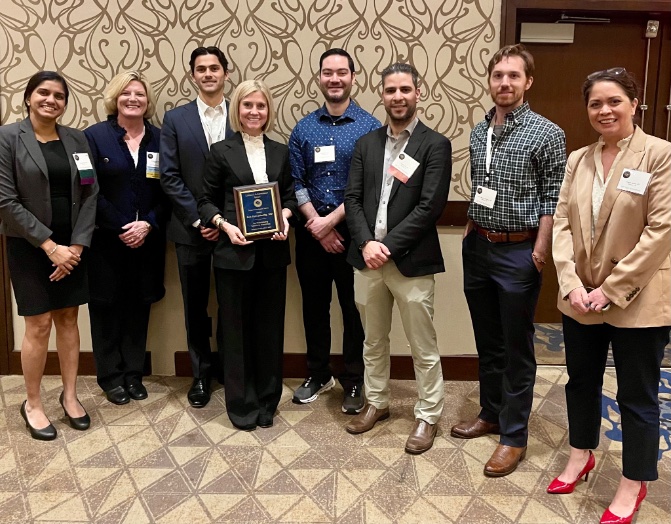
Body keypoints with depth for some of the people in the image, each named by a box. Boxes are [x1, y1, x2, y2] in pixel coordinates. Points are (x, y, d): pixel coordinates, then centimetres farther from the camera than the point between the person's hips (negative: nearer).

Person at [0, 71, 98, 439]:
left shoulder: (76, 139, 5)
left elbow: (90, 194, 2)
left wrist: (77, 244, -8)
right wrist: (49, 246, -15)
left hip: (72, 246, 4)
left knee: (68, 319, 10)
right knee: (39, 325, 0)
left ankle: (70, 396, 24)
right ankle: (32, 404, 18)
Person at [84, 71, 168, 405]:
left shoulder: (159, 139, 6)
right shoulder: (95, 136, -2)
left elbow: (167, 190, 2)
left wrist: (149, 224, -11)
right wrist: (121, 228, -13)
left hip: (147, 240, 3)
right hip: (106, 240, -2)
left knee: (139, 306, 10)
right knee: (107, 307, 5)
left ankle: (134, 373, 24)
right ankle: (111, 377, 19)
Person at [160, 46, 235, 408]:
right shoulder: (175, 119, 4)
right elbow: (169, 176, -2)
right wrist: (198, 218, -10)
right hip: (191, 228, 0)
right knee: (195, 306, 9)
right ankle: (201, 374, 23)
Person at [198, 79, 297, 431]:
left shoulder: (281, 152, 11)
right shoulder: (221, 151, 2)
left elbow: (290, 196, 14)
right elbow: (207, 201, 3)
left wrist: (285, 217, -6)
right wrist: (225, 225, -14)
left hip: (273, 252, 3)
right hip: (234, 251, -2)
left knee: (270, 326, 9)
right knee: (236, 327, 4)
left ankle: (267, 401, 24)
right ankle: (242, 405, 18)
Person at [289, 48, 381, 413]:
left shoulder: (369, 127, -3)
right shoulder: (304, 128, 6)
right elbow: (296, 182, 3)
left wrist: (332, 220, -13)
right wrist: (316, 223, -9)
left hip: (352, 229, -3)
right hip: (311, 230, 3)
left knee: (354, 307, 5)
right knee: (314, 304, 13)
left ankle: (354, 382, 20)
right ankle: (317, 374, 29)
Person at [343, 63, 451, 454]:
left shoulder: (435, 145, -4)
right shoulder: (366, 143, 10)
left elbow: (430, 207, -12)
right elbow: (353, 199, 4)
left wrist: (388, 245, -16)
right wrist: (366, 244, -12)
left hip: (411, 261, -4)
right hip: (367, 258, 5)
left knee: (424, 348, 6)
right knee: (374, 342, 18)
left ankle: (428, 416, 23)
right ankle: (377, 403, 36)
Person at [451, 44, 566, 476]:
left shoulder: (547, 134, -9)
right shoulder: (478, 133, 8)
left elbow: (553, 200, -10)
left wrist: (539, 254, -14)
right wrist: (472, 232, 11)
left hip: (518, 252, -6)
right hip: (477, 248, 6)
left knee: (516, 349, 5)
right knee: (487, 342, 17)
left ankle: (514, 435, 18)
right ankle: (491, 413, 34)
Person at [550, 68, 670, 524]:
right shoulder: (578, 160, 7)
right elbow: (563, 222, 2)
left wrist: (612, 289, -17)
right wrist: (571, 282, -11)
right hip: (580, 299, 5)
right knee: (582, 381, 19)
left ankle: (633, 485, 26)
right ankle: (581, 456, 41)